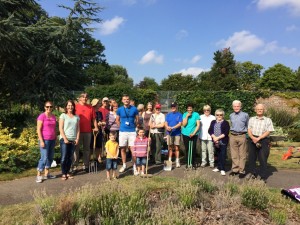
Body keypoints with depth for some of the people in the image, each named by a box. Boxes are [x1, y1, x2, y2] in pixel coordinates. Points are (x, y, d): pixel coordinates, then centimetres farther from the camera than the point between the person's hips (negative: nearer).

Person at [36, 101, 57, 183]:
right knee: (44, 158, -8)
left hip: (52, 140, 7)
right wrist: (41, 141, -16)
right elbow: (38, 130, -11)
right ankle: (39, 175, 4)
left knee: (50, 157, 10)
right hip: (45, 140, -7)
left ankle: (47, 174, 21)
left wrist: (55, 139, 12)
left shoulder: (53, 116, 10)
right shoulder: (42, 116, -8)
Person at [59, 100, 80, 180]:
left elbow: (78, 129, 12)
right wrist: (65, 138, -12)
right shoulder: (63, 115, 0)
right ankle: (63, 174, 7)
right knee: (64, 157, -4)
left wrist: (77, 138, 1)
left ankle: (67, 172, 18)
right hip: (64, 139, -4)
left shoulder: (76, 117, 11)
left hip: (73, 140, 4)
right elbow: (61, 128, -5)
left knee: (70, 157, 8)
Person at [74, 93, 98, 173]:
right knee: (76, 148, 0)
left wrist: (96, 127, 2)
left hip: (88, 131, 3)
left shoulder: (90, 107, 10)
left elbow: (94, 118, 11)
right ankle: (74, 166, 6)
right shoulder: (75, 106, 1)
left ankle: (86, 165, 20)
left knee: (87, 149, 10)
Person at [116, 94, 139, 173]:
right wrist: (122, 127, 8)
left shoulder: (134, 109, 1)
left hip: (132, 131, -1)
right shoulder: (119, 109, 3)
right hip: (122, 131, 2)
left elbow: (137, 119, 9)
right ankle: (124, 165, 22)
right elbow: (117, 120, 13)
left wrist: (133, 126, 4)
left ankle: (134, 166, 7)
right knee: (123, 149, 8)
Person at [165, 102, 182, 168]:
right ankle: (169, 160, 18)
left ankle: (177, 161, 6)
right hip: (169, 133, 3)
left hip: (177, 133, -3)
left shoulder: (179, 114, -1)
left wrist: (172, 127, -22)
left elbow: (180, 123, -10)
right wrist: (167, 127, -17)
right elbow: (165, 123, 5)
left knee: (176, 148, -1)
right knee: (170, 148, 9)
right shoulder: (168, 114, 10)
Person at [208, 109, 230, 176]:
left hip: (223, 141, -4)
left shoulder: (226, 123, -2)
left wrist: (218, 138, -15)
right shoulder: (213, 122, 12)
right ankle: (219, 167, 23)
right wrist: (214, 137, -12)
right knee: (218, 155, 14)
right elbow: (210, 131, 5)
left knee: (223, 155, -4)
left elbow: (226, 133, -10)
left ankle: (222, 169, 0)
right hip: (216, 141, 4)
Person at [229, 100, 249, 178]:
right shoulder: (231, 116, 11)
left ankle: (242, 171, 7)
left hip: (242, 136, -4)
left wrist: (246, 133, 2)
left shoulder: (245, 115, -1)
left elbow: (248, 126, 6)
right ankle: (235, 170, 17)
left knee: (242, 155, 1)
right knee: (234, 155, 8)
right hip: (233, 136, 4)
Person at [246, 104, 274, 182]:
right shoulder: (251, 119, 13)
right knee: (251, 157, 10)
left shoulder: (268, 120, 4)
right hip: (252, 140, 3)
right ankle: (252, 173, 25)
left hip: (263, 141, -3)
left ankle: (262, 176, 7)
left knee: (263, 159, -2)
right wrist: (253, 137, -13)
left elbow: (268, 132, -5)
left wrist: (258, 138, -15)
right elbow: (249, 130, 6)